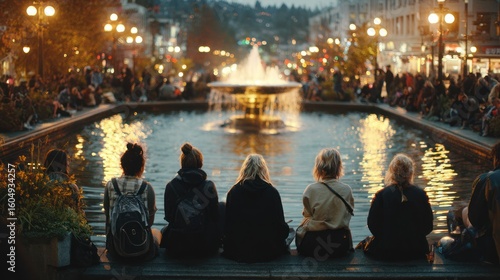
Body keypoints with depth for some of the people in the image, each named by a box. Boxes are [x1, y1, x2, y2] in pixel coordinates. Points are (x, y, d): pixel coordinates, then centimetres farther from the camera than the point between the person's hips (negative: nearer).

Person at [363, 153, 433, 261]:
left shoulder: (381, 195, -11)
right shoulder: (420, 194, -6)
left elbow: (372, 225, -6)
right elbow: (428, 226, 1)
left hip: (386, 251, -2)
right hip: (416, 252, 2)